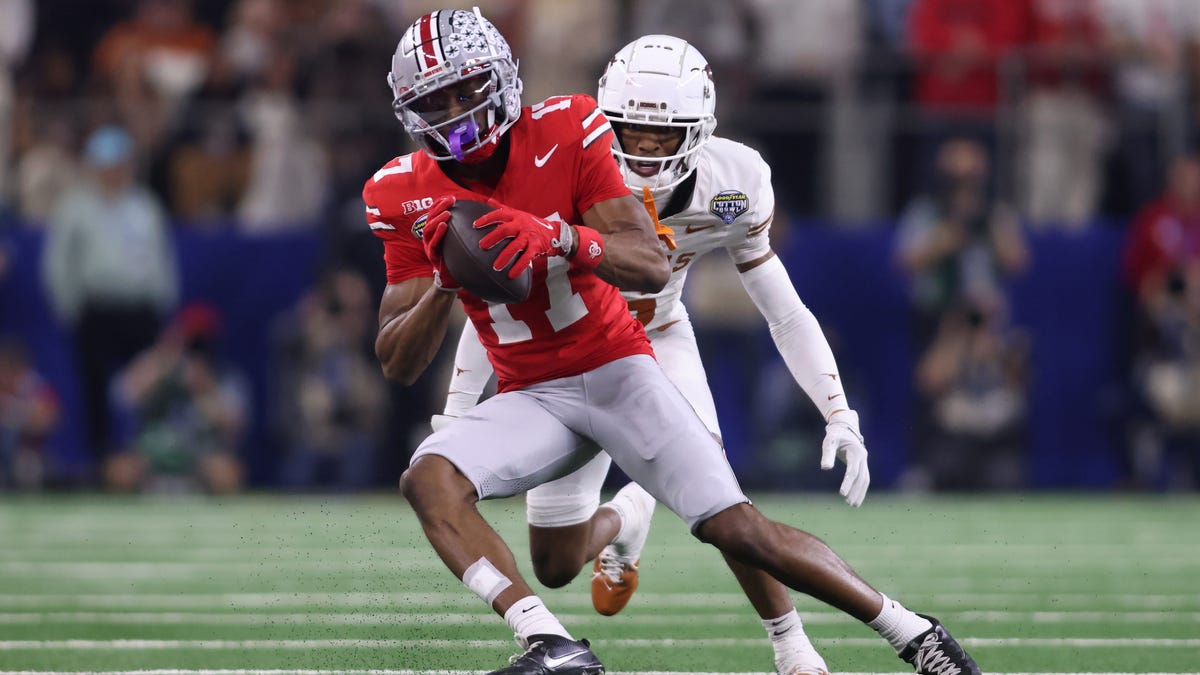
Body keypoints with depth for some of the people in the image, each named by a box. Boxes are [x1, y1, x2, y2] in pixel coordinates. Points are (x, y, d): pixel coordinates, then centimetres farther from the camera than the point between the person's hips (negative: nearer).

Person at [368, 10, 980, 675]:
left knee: (737, 528, -13)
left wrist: (559, 239, -37)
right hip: (532, 396, 3)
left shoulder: (565, 133, -12)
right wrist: (445, 279, -25)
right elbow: (398, 365, -6)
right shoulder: (404, 194, -6)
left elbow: (652, 268, -18)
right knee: (428, 478, -26)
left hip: (616, 369, -3)